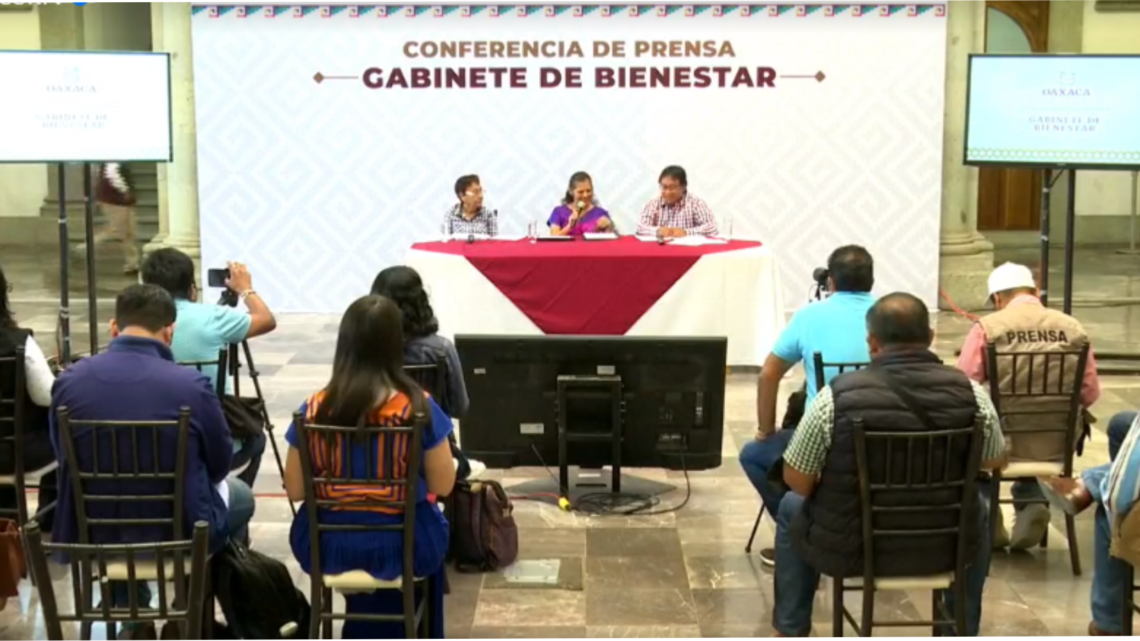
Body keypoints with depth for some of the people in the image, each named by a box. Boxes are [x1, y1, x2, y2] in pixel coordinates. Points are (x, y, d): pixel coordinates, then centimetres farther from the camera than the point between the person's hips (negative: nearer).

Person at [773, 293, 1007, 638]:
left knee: (793, 506, 30)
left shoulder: (838, 394, -17)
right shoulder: (970, 392, -12)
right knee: (977, 501, 35)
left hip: (850, 548, -1)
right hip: (943, 548, 2)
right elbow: (997, 462, 7)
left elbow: (798, 481, -7)